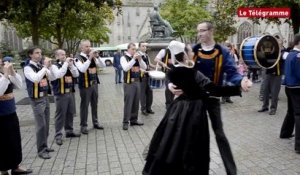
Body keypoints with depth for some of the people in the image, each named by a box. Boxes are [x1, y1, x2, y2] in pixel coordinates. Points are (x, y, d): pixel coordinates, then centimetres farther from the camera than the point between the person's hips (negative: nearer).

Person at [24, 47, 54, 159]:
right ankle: (41, 150, 6)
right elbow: (35, 79, -29)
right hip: (37, 99, -7)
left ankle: (44, 146, 27)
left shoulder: (41, 66, 7)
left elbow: (52, 78, 6)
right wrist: (45, 67, -23)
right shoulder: (28, 68, -11)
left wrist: (49, 67, -8)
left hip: (45, 97, 7)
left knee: (46, 124, 14)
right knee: (41, 125, -4)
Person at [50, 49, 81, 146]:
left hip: (70, 92, 7)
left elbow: (76, 75, 2)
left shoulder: (68, 65, 11)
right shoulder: (54, 66, -7)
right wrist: (65, 63, -22)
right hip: (60, 94, -6)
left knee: (70, 113, 14)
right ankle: (58, 135, 7)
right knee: (60, 115, -1)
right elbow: (59, 75, -27)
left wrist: (71, 64, -9)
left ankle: (69, 131, 28)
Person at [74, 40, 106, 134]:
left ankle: (95, 122, 29)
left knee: (95, 104, 15)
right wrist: (89, 58, -27)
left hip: (94, 83, 6)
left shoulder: (92, 56, 7)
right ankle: (83, 125, 13)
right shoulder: (78, 58, -10)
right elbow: (82, 69, -26)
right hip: (85, 84, -6)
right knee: (84, 105, 2)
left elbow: (103, 65, 2)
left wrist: (97, 57, -12)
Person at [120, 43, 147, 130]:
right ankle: (125, 122, 4)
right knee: (128, 103, -4)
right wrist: (133, 59, -23)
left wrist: (140, 59, -8)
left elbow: (145, 67, 6)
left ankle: (134, 120, 23)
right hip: (129, 83, -6)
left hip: (137, 82, 6)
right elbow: (125, 68, -23)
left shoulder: (137, 57, 11)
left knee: (136, 102, 12)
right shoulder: (124, 58, -6)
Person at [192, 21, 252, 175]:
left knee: (219, 133, 5)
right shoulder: (192, 51, -3)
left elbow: (231, 72, -12)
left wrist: (241, 81, -34)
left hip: (212, 98, -2)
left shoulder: (222, 52, -6)